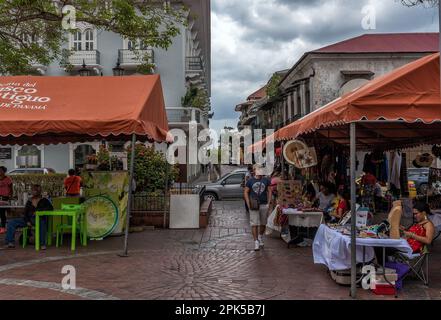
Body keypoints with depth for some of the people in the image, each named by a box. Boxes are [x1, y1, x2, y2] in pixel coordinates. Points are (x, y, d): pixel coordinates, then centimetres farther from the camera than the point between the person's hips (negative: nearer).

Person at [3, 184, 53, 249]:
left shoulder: (44, 200, 5)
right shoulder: (29, 201, 16)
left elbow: (51, 208, -10)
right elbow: (25, 213, 10)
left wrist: (38, 210, -16)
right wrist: (27, 221, -9)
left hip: (38, 219, -5)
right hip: (29, 219, 5)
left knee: (42, 222, -41)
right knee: (11, 223, -11)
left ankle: (43, 244, -36)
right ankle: (10, 243, -15)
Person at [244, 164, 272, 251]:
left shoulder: (266, 180, 6)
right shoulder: (250, 181, 3)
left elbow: (269, 191, 10)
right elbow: (246, 192, 5)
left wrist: (268, 203, 2)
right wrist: (248, 204, -4)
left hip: (264, 205, 2)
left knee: (263, 224, 10)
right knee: (254, 224, -6)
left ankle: (260, 238, 34)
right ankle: (256, 242, -1)